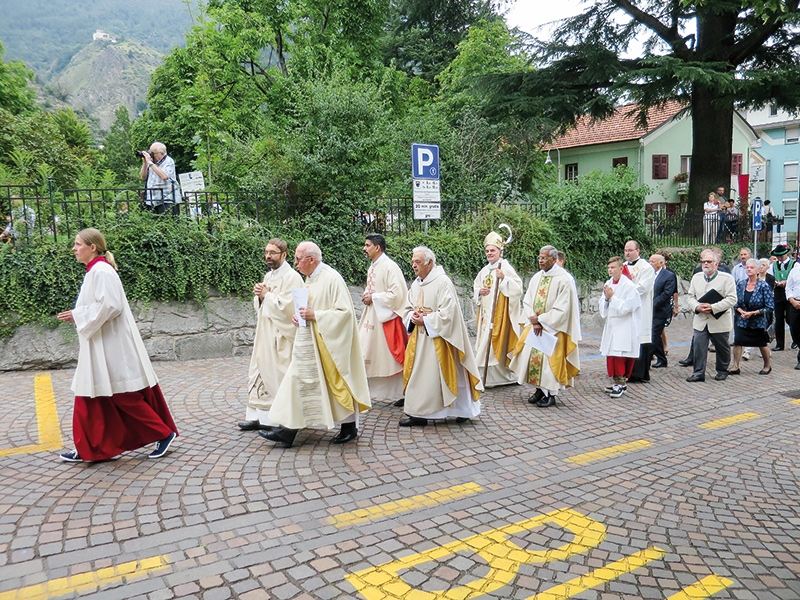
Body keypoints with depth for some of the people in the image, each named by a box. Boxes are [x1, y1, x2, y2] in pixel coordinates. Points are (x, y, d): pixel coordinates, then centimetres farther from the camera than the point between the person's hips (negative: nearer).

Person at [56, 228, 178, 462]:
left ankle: (164, 433, 7)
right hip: (99, 348, 10)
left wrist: (77, 315, -15)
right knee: (88, 397, 11)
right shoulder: (93, 272, 14)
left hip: (112, 346, -10)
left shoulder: (102, 271, -16)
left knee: (125, 396, -3)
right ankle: (86, 449, 19)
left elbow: (110, 306, -24)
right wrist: (76, 316, 8)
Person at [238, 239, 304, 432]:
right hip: (264, 334, 9)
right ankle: (259, 416, 17)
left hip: (280, 335, -9)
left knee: (276, 376, -3)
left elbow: (286, 307, -22)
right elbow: (259, 306, 18)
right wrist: (259, 295, -3)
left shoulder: (291, 277, -12)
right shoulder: (268, 276, 14)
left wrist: (267, 295, -10)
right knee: (260, 374, 10)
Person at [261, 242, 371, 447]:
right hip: (310, 342, 9)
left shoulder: (332, 279, -17)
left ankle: (350, 428, 18)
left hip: (329, 343, -9)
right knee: (298, 380, 7)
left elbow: (344, 312, -22)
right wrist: (299, 315, 3)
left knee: (336, 382, 2)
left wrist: (314, 315, -23)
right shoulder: (310, 278, 11)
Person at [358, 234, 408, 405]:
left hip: (386, 318, -8)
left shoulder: (389, 267, -16)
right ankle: (371, 390, 18)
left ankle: (401, 394, 13)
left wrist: (373, 297, -16)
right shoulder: (372, 267, 11)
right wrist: (366, 296, 2)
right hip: (372, 317, 9)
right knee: (370, 356, 9)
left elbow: (397, 294, -22)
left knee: (391, 358, 0)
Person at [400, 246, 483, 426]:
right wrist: (413, 317, -7)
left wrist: (425, 320, -17)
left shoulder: (443, 282, -14)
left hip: (437, 338, -8)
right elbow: (408, 308, 16)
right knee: (417, 373, 7)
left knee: (440, 373, -2)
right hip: (419, 337, 8)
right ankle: (418, 414, 16)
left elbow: (447, 312, -20)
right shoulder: (416, 284, 10)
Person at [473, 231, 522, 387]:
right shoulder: (484, 270, 13)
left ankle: (493, 377, 1)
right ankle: (487, 376, 14)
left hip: (499, 312, -7)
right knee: (484, 342, 7)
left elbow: (517, 287, -14)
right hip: (486, 312, 7)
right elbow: (475, 289, 19)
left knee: (497, 343, -6)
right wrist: (480, 291, -2)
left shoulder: (505, 267, -7)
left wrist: (503, 278, -26)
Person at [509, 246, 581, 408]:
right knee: (530, 354, 3)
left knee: (550, 358, -7)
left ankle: (551, 394, 6)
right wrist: (534, 321, -9)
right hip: (535, 326, 6)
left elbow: (562, 308, -17)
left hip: (554, 328, -6)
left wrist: (541, 320, -14)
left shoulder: (565, 279, -13)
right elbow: (527, 301, 6)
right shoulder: (536, 278, 7)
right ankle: (540, 389, 17)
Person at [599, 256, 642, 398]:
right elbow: (602, 305, 11)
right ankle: (618, 382, 22)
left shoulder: (629, 286, -13)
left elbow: (625, 307, -17)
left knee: (619, 355, -8)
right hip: (611, 325, 7)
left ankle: (621, 384, 2)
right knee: (611, 355, 10)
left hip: (624, 328, -7)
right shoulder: (608, 284, 7)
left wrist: (612, 297, -16)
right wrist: (606, 298, -8)